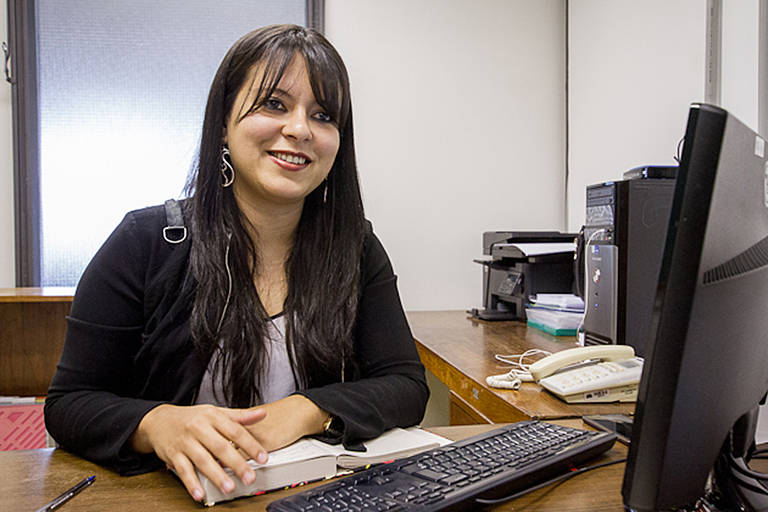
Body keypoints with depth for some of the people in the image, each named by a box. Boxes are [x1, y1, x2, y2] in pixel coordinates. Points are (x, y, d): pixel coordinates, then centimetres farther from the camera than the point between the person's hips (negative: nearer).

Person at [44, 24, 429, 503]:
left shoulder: (356, 249, -2)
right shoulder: (145, 243, -7)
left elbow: (406, 386, -4)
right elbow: (68, 403, -4)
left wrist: (305, 410, -22)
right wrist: (155, 424, -25)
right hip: (175, 496, -1)